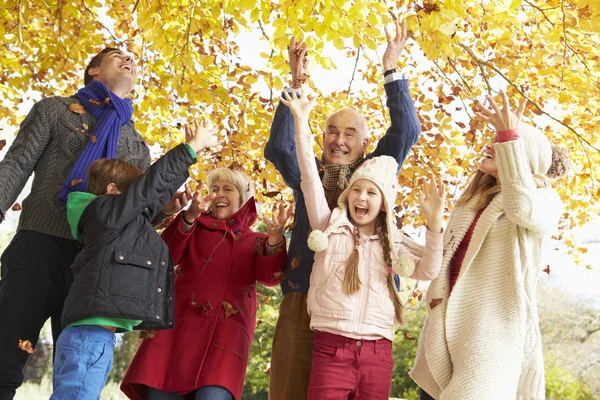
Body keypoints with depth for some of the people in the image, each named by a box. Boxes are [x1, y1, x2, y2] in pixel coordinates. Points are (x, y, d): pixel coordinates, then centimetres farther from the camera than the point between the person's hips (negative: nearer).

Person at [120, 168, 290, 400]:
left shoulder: (256, 242, 18)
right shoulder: (195, 228, 18)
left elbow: (270, 276, -2)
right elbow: (165, 256, -1)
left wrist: (275, 238, -23)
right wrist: (189, 216, -18)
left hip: (227, 333, -1)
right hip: (182, 325, 1)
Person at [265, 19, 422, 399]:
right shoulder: (308, 177, 15)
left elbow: (406, 131, 0)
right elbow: (278, 147, -3)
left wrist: (392, 70, -7)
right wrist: (295, 87, -10)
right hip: (302, 301, 2)